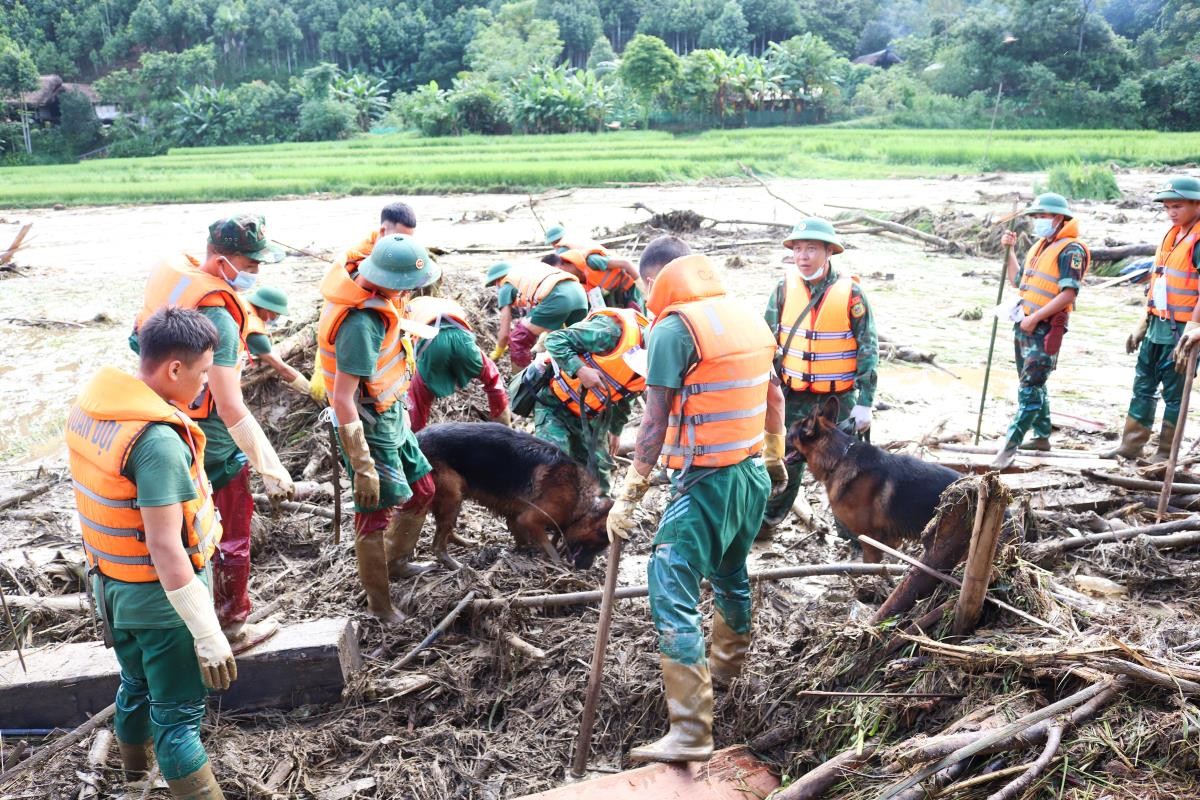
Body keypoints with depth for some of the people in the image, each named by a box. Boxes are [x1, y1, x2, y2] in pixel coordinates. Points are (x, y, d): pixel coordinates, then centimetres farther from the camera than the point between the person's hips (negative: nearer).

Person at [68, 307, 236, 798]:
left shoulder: (90, 405, -4)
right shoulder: (158, 441, -31)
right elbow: (165, 548, -31)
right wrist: (208, 634, -26)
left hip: (111, 585, 9)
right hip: (161, 597, -8)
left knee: (135, 686, 28)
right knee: (178, 713, 5)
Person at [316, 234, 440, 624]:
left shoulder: (371, 292, -6)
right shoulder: (362, 324, -32)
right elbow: (343, 400, -31)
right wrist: (364, 467, -28)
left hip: (391, 417, 10)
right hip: (371, 428, -10)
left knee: (423, 490, 21)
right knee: (376, 513, 3)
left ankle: (395, 560, 43)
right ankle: (379, 604, 21)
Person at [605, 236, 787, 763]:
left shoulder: (674, 327, -14)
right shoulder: (747, 316, 9)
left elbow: (655, 424, -16)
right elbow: (773, 397, 18)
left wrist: (629, 495, -12)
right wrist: (775, 456, 31)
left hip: (705, 481, -8)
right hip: (754, 473, 8)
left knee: (672, 593, -8)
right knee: (730, 575, 27)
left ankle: (690, 733, -11)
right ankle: (726, 666, 49)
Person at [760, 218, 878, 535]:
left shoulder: (850, 293, -10)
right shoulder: (784, 289, -2)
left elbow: (868, 350, -6)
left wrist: (865, 403, -9)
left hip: (838, 400, -2)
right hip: (793, 398, 2)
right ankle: (767, 521, 30)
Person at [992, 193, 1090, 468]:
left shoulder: (1070, 249, -11)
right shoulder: (1039, 246, 17)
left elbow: (1068, 293, -20)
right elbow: (1017, 280, 27)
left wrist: (1035, 318, -21)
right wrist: (1009, 250, 18)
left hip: (1045, 329, -10)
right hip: (1024, 326, 10)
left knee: (1030, 388, -11)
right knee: (1032, 383, 17)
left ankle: (1010, 445, -14)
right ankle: (1042, 436, 29)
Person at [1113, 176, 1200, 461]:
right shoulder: (1172, 235, 13)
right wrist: (1143, 324, 17)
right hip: (1157, 327, 8)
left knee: (1174, 393, 2)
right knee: (1143, 386, 12)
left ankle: (1165, 455, 11)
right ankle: (1131, 447, 20)